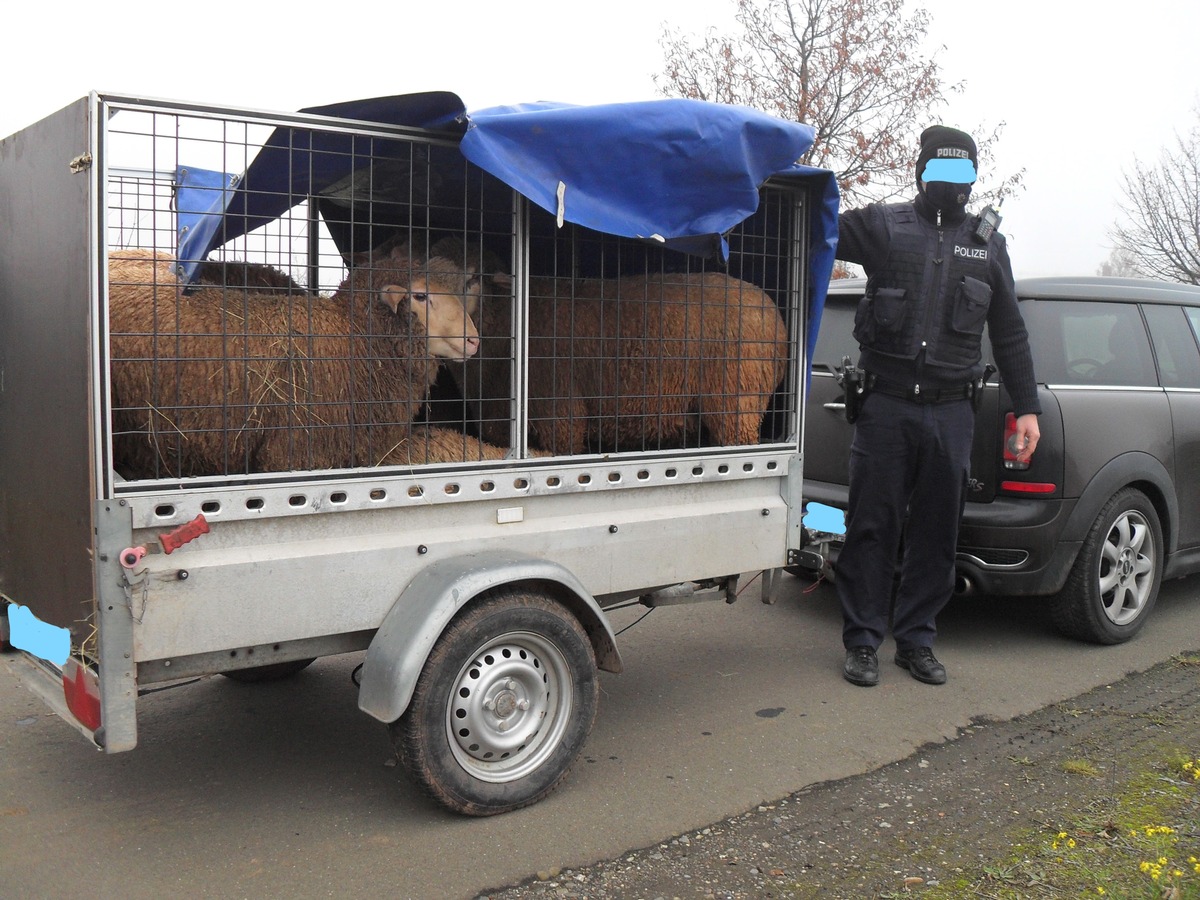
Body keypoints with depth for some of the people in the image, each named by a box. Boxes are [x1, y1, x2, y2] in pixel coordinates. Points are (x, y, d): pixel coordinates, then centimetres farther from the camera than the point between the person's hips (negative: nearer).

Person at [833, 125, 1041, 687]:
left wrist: (1026, 407, 13)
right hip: (886, 407, -3)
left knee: (936, 534, 8)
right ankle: (863, 642, 11)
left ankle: (916, 640, 21)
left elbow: (1009, 335, 17)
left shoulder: (988, 245, 15)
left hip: (952, 413, 3)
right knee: (872, 526, 0)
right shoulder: (882, 226, 5)